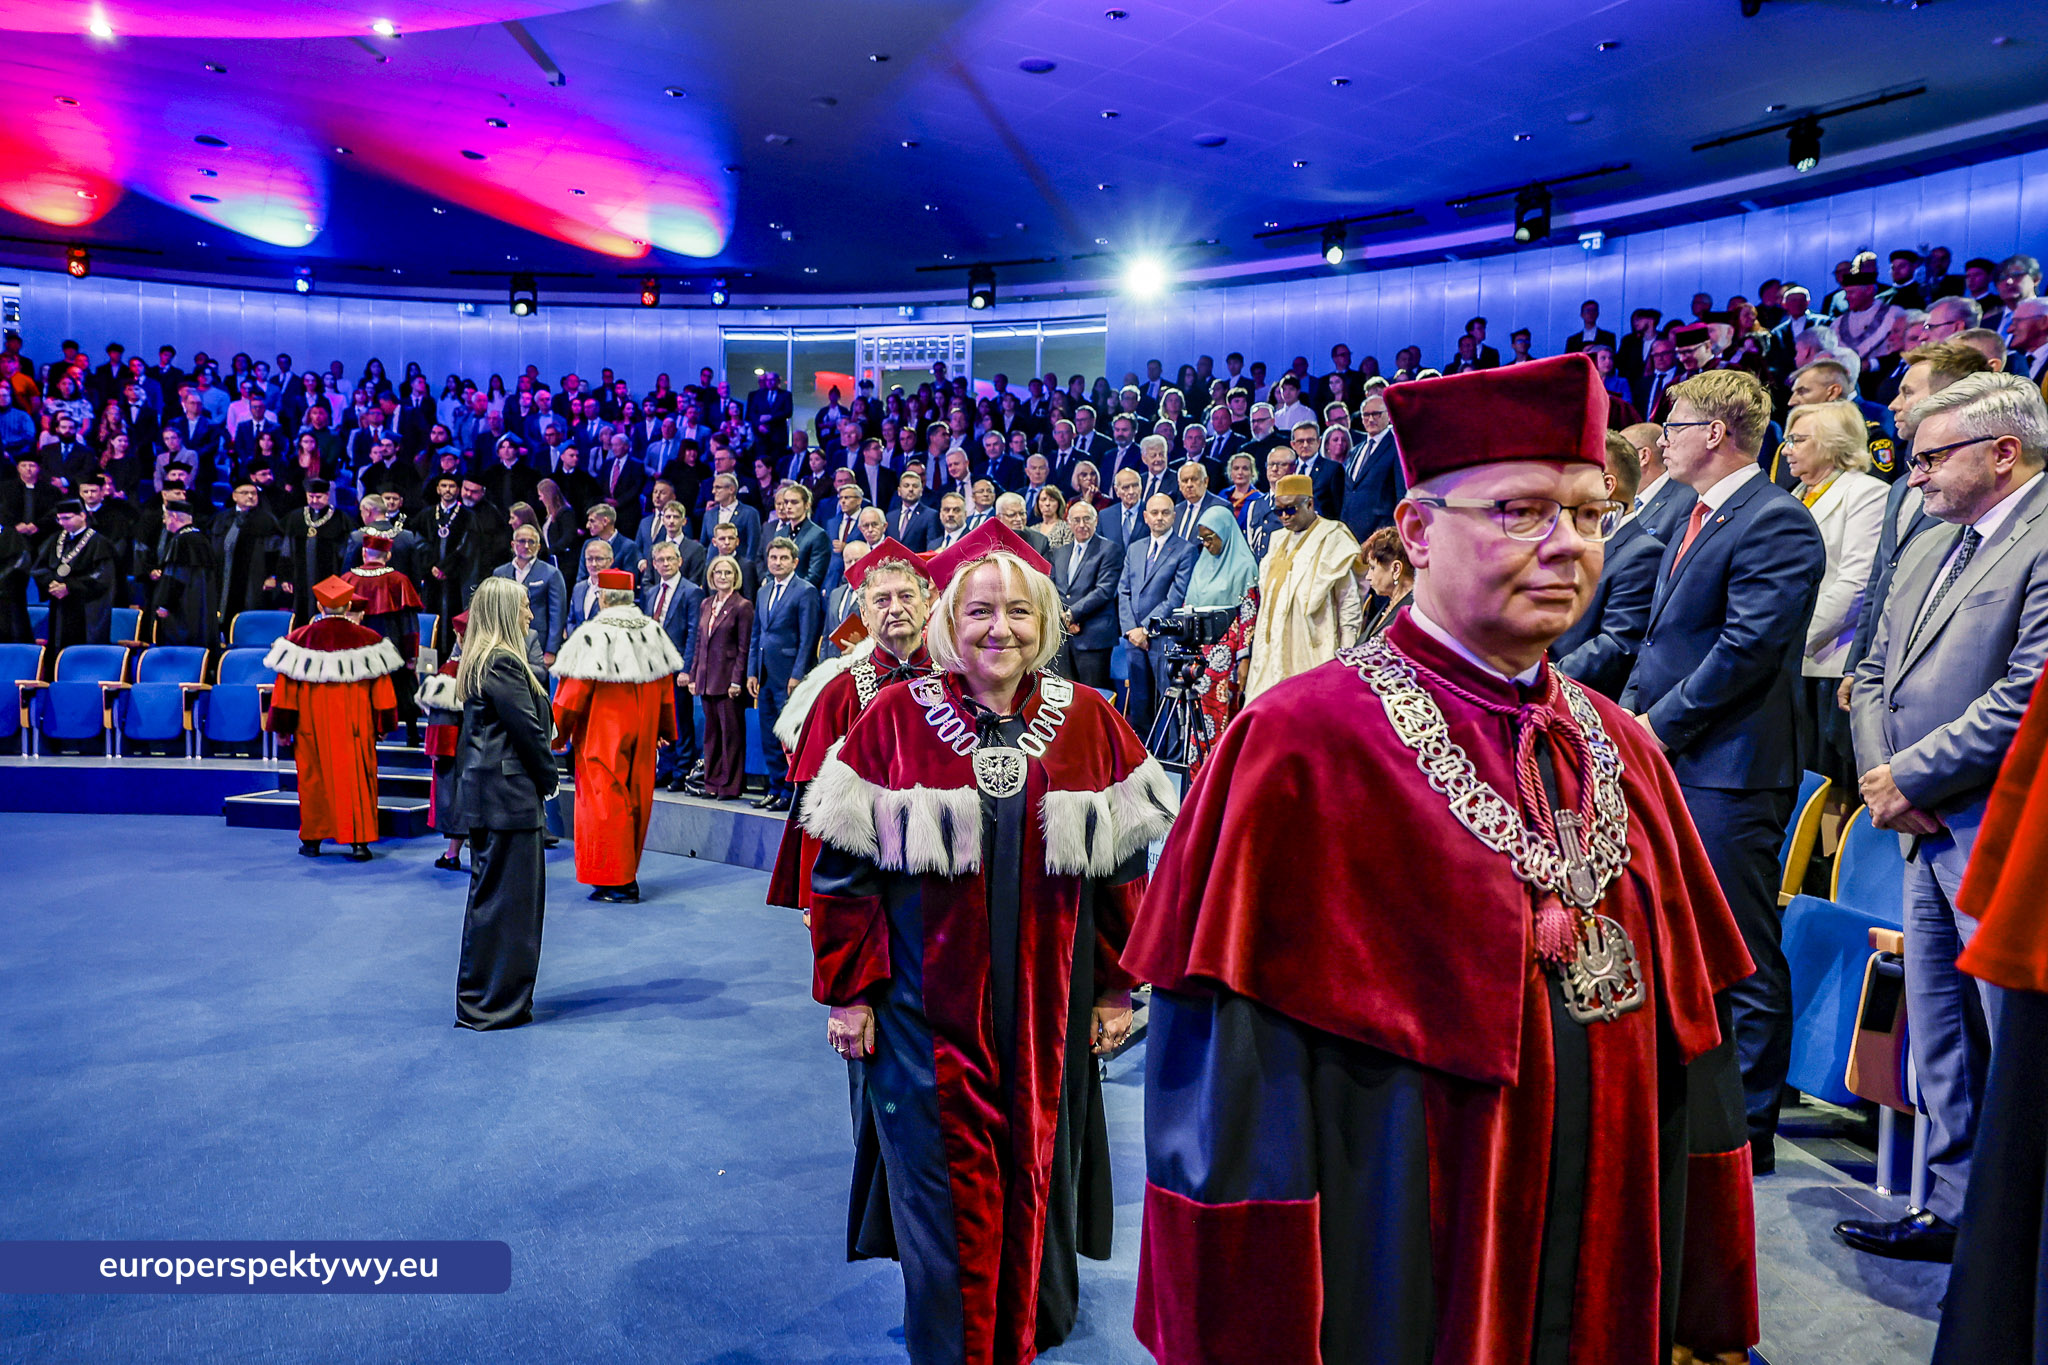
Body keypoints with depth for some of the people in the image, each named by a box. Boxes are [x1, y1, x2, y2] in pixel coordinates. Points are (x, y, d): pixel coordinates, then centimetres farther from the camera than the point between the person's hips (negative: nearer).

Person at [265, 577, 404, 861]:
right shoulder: (367, 639, -3)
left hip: (312, 722, 1)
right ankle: (359, 840, -2)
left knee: (314, 777, 12)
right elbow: (381, 685, 0)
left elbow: (286, 685, 0)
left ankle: (312, 840, 19)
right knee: (357, 775, 3)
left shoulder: (300, 639, -2)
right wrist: (382, 724, 8)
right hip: (355, 722, -1)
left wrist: (282, 727, 7)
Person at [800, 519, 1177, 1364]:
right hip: (929, 1008, -2)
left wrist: (1117, 987, 5)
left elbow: (1124, 866, 5)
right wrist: (847, 993, -3)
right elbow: (845, 867, -3)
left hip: (1050, 1008, 2)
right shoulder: (893, 719, -6)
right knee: (947, 1193, 6)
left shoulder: (1089, 722, 0)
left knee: (1034, 1181, 15)